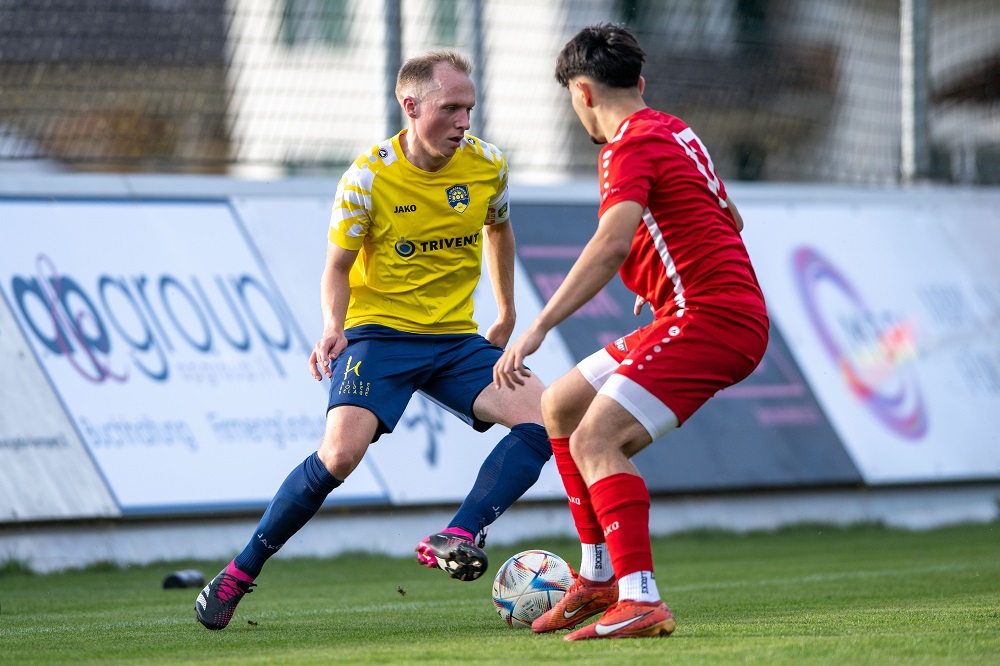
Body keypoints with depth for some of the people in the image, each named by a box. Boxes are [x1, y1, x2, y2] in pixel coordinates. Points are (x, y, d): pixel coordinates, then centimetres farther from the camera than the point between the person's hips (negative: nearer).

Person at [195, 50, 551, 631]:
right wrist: (333, 328, -23)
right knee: (342, 452, -26)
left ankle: (457, 539, -25)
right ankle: (239, 574, -10)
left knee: (546, 416, -18)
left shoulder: (486, 164, -1)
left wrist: (507, 315, 25)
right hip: (380, 332, -5)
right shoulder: (369, 178, -12)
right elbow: (338, 268, -4)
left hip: (457, 338, 5)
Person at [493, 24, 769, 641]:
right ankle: (598, 578, 19)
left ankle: (642, 601, -29)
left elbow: (613, 243, -29)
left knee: (594, 441, -20)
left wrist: (537, 328, -32)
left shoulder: (631, 146, -13)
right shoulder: (673, 130, 17)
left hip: (706, 317, -10)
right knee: (560, 406, 16)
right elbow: (730, 219, 31)